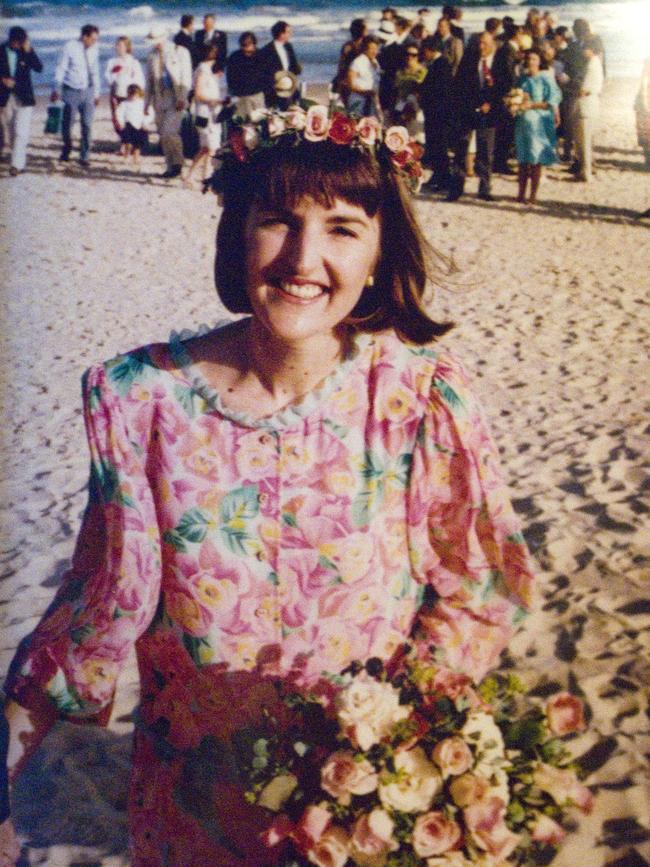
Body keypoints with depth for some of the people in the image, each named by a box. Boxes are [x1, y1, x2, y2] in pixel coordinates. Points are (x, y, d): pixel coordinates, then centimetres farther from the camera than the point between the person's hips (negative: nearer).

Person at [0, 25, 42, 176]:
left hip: (23, 97, -2)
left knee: (21, 132, -11)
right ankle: (20, 159, 30)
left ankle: (17, 164, -11)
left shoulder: (26, 50, -3)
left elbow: (39, 68, -13)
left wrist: (29, 51, -21)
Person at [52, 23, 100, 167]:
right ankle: (66, 151, 28)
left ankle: (84, 156, 11)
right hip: (72, 91, -3)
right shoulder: (70, 47, -9)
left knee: (87, 124, 1)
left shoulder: (94, 49, 3)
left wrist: (96, 93, 13)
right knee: (67, 124, 3)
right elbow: (61, 69, -6)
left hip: (88, 91, 3)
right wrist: (56, 90, -7)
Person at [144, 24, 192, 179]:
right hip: (160, 100, 5)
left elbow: (186, 77, -3)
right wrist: (147, 102, 12)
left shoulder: (180, 52, -1)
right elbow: (149, 80, 16)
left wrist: (182, 98, -12)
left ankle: (177, 162, 1)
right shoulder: (152, 55, 12)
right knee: (163, 135, 5)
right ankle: (171, 167, 13)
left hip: (175, 100, -5)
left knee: (169, 132, -17)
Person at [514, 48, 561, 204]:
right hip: (522, 122, 6)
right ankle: (521, 194, 15)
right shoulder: (522, 79, 12)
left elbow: (553, 101, -10)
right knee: (522, 160, 8)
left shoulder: (546, 79, -5)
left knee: (536, 161, -4)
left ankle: (533, 196, 2)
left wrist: (532, 105, -16)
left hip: (539, 123, -5)